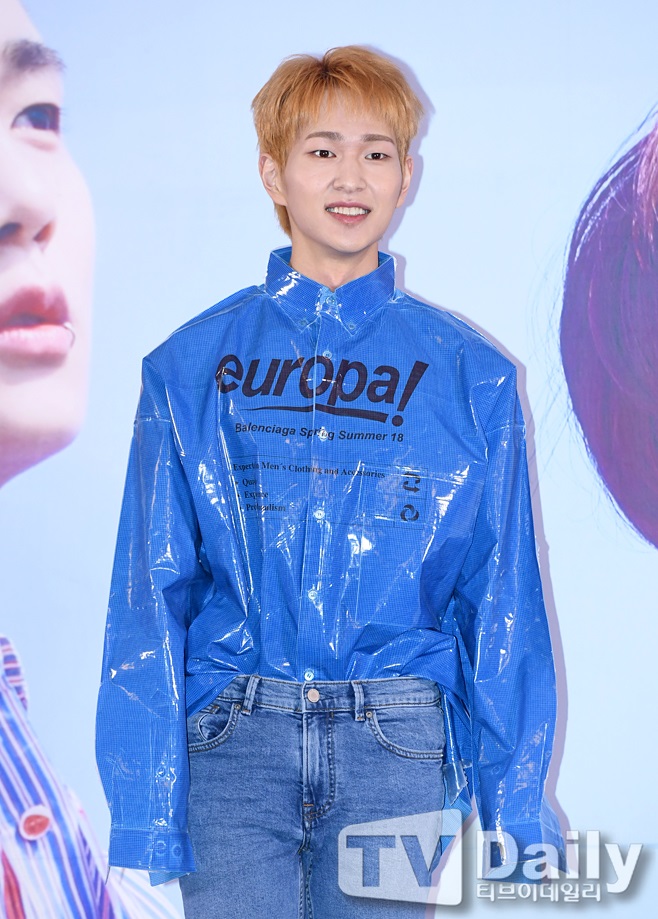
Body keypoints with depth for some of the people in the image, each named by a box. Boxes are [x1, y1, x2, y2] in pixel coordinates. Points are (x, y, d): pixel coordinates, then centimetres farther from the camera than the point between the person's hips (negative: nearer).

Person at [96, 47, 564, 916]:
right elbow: (150, 598, 2)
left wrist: (517, 805, 4)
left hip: (399, 749, 1)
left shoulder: (471, 376, 5)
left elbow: (503, 601, 6)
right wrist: (147, 808, -3)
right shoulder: (190, 366, 4)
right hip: (235, 741, 0)